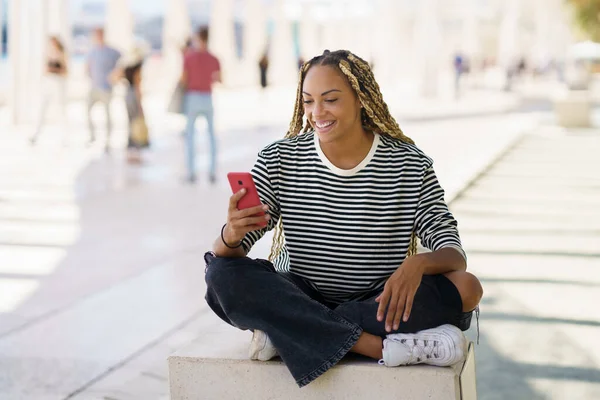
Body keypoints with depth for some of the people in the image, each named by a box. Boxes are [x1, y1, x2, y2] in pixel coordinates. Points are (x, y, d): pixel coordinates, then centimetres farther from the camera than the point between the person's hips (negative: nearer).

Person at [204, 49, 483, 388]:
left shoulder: (409, 166, -5)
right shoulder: (278, 161, -3)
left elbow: (454, 254, -9)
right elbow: (223, 258, -5)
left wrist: (418, 264, -33)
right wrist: (231, 235, -31)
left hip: (378, 306, 0)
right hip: (300, 300, 0)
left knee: (467, 288, -26)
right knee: (223, 274, -26)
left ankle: (287, 334, -24)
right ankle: (383, 347, -31)